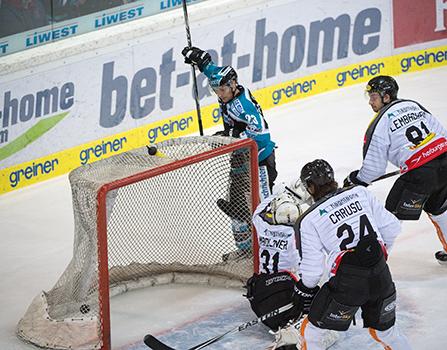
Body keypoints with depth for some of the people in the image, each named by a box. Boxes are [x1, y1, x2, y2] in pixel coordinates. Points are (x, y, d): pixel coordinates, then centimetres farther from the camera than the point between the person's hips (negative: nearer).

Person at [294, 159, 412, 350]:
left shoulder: (308, 221, -2)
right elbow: (391, 227, 10)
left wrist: (305, 289, 17)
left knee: (310, 332, 12)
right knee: (385, 331, 26)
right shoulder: (360, 193, 7)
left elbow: (313, 268, -3)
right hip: (381, 277, 5)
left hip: (346, 284, -5)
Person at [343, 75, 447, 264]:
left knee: (393, 214, 6)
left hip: (419, 174, -7)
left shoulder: (380, 123, -5)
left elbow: (375, 167, -2)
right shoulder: (413, 105, 14)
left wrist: (356, 180, 15)